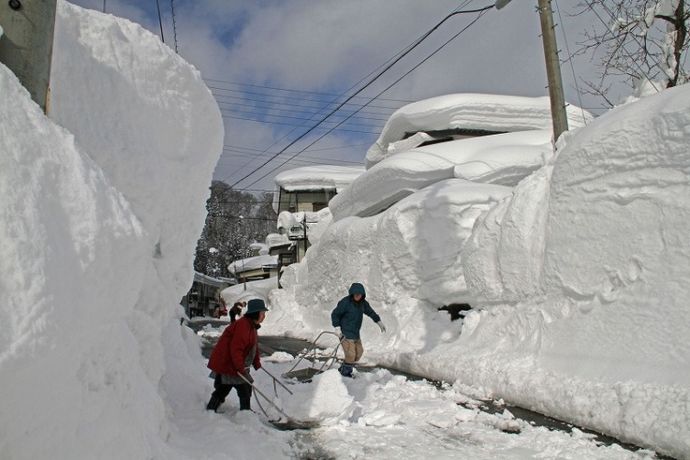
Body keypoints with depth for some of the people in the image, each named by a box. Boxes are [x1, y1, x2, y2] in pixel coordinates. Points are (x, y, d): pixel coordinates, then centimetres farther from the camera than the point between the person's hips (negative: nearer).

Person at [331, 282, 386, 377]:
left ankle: (343, 369, 31)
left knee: (359, 353, 15)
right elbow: (335, 314, -13)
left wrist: (379, 322, 26)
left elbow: (370, 312, 19)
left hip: (356, 334, 8)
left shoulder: (363, 303, 2)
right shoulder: (345, 302, -19)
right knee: (351, 355, -11)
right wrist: (337, 328, -20)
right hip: (345, 334, -8)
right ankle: (344, 374, 10)